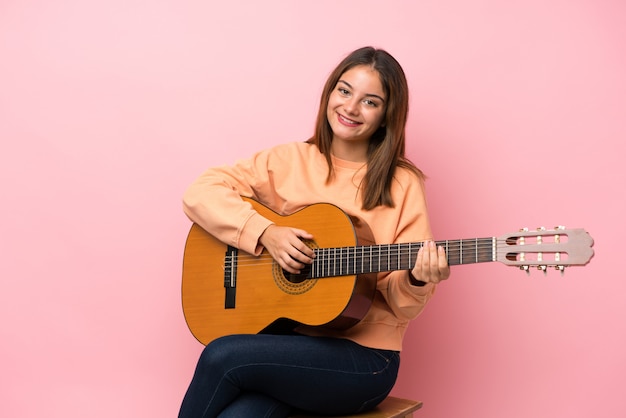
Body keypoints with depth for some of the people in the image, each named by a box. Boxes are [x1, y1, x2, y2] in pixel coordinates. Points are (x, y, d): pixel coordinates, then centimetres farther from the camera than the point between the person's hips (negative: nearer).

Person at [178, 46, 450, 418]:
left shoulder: (401, 185, -1)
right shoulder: (289, 161, 6)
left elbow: (402, 303, -2)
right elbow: (199, 193, -2)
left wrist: (417, 280, -25)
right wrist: (265, 233, -14)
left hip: (362, 356, -2)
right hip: (284, 336, 2)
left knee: (223, 357, -25)